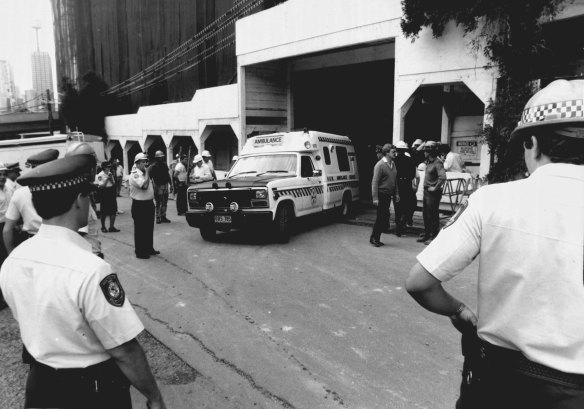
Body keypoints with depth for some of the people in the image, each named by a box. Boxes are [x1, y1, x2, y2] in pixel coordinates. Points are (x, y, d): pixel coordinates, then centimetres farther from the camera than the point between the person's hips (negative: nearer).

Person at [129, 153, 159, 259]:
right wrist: (147, 173, -18)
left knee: (149, 228, 16)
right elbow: (144, 186, -28)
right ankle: (140, 252, 9)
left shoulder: (144, 173, 14)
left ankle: (149, 248, 28)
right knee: (140, 230, 0)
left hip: (149, 203, 9)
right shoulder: (135, 174, -15)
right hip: (140, 205, -9)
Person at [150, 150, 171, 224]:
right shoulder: (153, 167, -10)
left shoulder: (164, 165, 10)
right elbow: (150, 177, -13)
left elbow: (167, 175, 18)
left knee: (164, 202, 12)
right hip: (158, 186, -7)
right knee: (158, 203, -1)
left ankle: (163, 217, 21)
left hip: (165, 185, 7)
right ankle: (158, 218, 5)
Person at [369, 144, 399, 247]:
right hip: (381, 195, -8)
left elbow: (395, 180, 19)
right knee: (382, 217, -6)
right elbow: (374, 182, -15)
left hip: (389, 195, 8)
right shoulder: (380, 165, -13)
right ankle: (374, 238, 8)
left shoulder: (393, 164, 11)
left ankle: (375, 238, 21)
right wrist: (375, 198, -19)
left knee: (382, 218, 11)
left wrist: (396, 194, 14)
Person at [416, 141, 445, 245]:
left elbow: (442, 177, -29)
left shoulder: (437, 163, -17)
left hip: (433, 193, -9)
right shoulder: (428, 162, 9)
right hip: (426, 191, 9)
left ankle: (433, 237, 8)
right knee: (426, 214, 16)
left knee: (433, 216, -1)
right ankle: (426, 234, 27)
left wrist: (435, 188, -20)